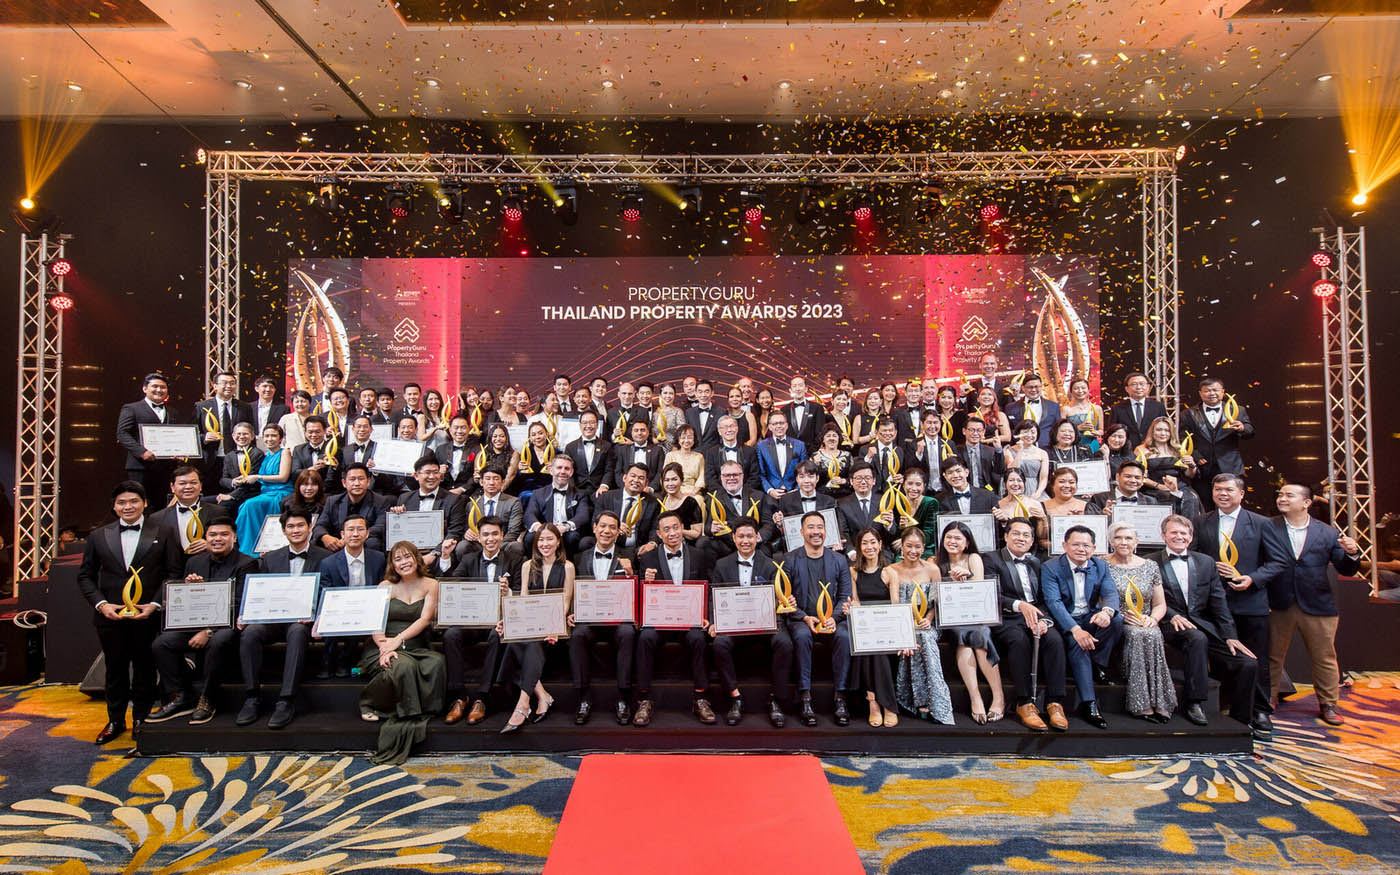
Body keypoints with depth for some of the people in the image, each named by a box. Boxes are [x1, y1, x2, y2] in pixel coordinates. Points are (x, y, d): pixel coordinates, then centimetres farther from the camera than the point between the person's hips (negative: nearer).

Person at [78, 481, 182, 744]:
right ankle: (115, 721, 28)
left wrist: (155, 604, -12)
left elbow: (174, 573, -2)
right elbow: (85, 576, 10)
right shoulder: (99, 536, 9)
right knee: (115, 670, 12)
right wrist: (101, 604, -5)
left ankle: (141, 719, 21)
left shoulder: (161, 534, 1)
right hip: (110, 615, 2)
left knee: (145, 670, 7)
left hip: (148, 616, -2)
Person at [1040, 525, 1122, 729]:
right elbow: (1053, 602, -20)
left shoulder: (1101, 566, 5)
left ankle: (1097, 664, -7)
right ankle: (1089, 704, -31)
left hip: (1090, 617, 4)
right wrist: (1075, 629, -34)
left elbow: (1111, 593, -6)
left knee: (1117, 619, -25)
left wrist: (1106, 611, -32)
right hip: (1064, 621, -4)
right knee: (1075, 643, -32)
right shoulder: (1050, 568, -10)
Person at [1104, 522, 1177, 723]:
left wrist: (1153, 618, -6)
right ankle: (1143, 705, -30)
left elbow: (1160, 604, 15)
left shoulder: (1150, 567, 14)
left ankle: (1157, 702, -28)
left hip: (1145, 625, 2)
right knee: (1137, 635, -33)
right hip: (1115, 625, -2)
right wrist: (1120, 615, -14)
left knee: (1153, 635, -32)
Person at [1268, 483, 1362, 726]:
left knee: (1325, 658, 11)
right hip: (1278, 606, -1)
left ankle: (1328, 705, 28)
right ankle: (1267, 703, 23)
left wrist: (1352, 554, -16)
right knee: (1273, 657, 10)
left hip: (1317, 606, 1)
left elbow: (1346, 570, 5)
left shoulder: (1328, 533, 3)